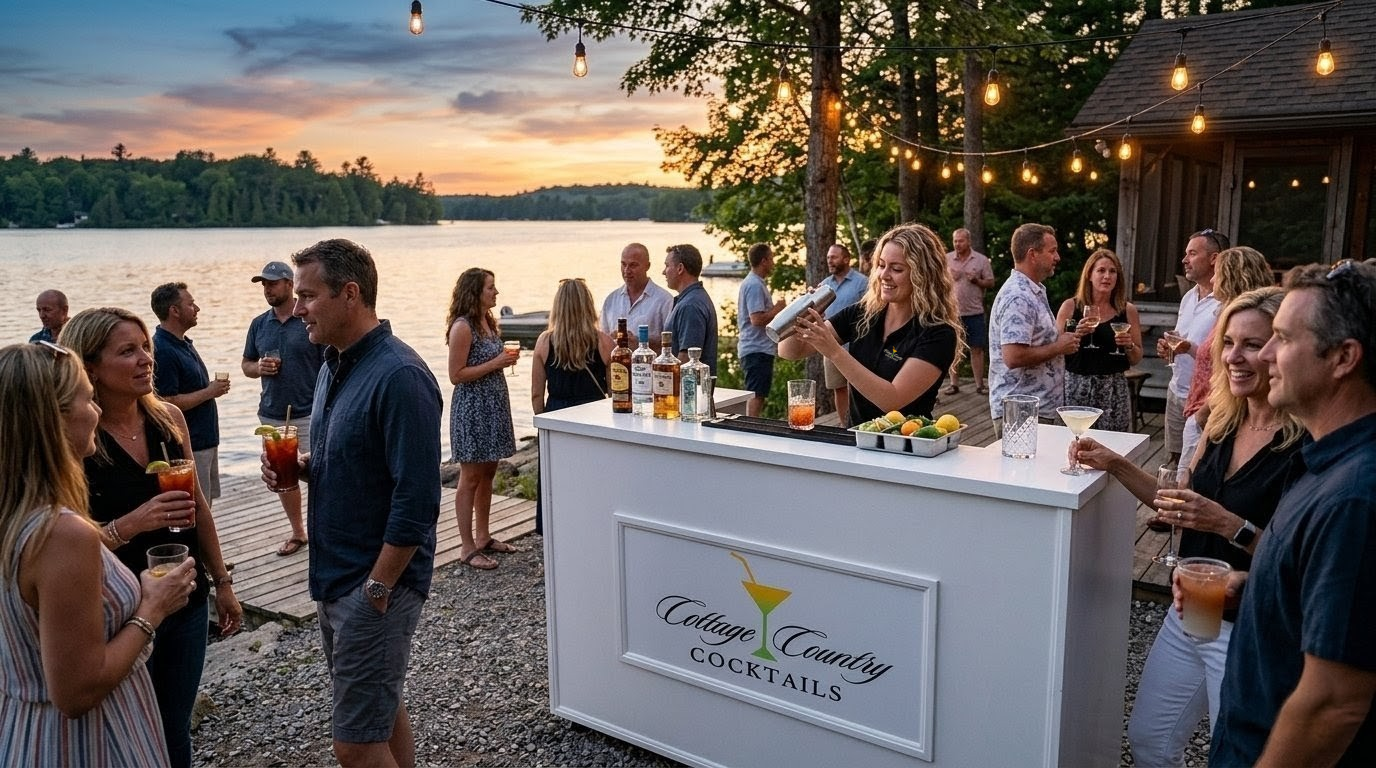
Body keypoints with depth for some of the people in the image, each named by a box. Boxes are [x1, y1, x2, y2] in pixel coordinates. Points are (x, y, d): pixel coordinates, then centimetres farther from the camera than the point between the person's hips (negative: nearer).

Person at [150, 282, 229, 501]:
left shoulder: (184, 343, 12)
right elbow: (168, 403, -23)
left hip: (206, 440, 10)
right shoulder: (162, 350, -18)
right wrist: (210, 392, -15)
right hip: (189, 447, -10)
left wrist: (213, 387, 8)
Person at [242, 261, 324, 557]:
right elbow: (246, 364, 18)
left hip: (309, 414, -5)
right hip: (272, 415, 6)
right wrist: (260, 368, -6)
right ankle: (298, 532, 29)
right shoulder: (259, 324, 9)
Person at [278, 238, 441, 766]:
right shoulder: (334, 364, 8)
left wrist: (377, 585, -19)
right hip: (334, 577, 9)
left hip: (375, 584, -9)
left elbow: (417, 500, -24)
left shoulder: (399, 377, -22)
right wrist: (302, 466, 1)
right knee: (381, 710, 21)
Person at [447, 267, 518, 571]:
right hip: (472, 408, -9)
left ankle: (482, 536, 25)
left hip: (493, 406, 9)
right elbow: (456, 375, -17)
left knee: (487, 473, 14)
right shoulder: (462, 327, -15)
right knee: (470, 478, -2)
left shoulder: (488, 322, 12)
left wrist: (506, 360, 5)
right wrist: (495, 363, -18)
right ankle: (467, 547, 5)